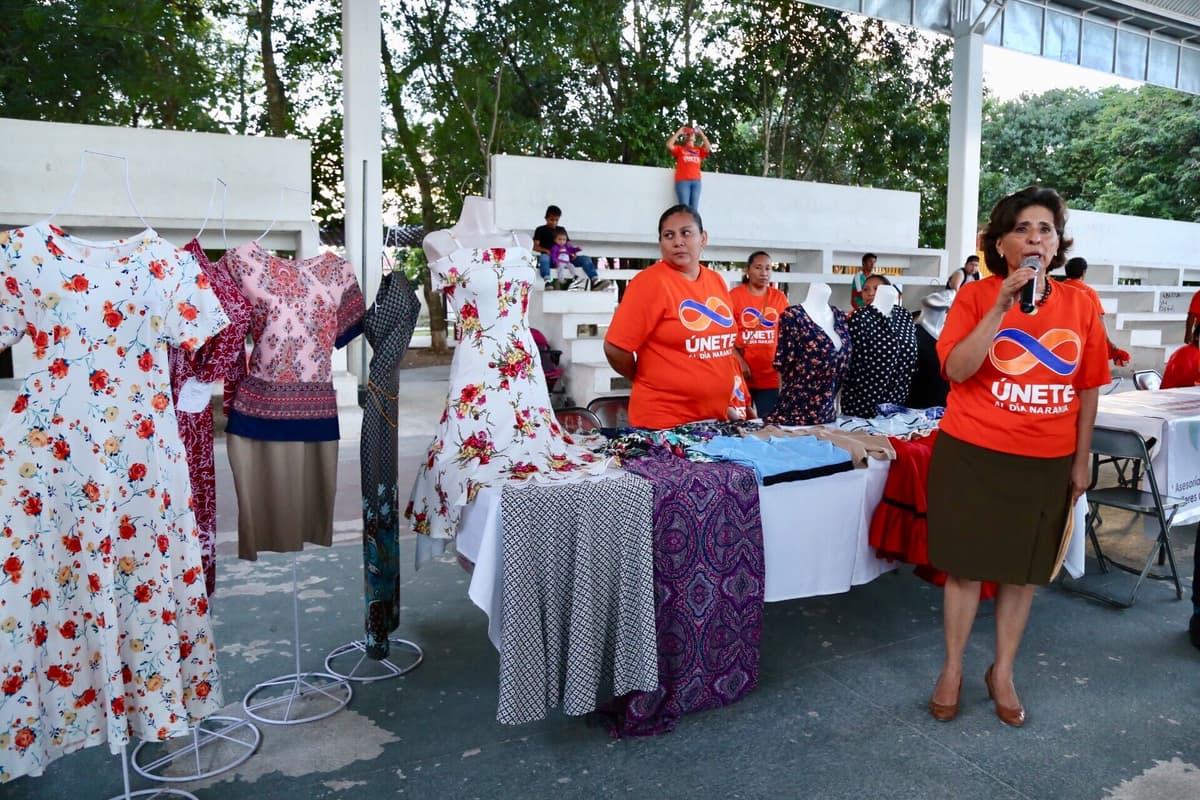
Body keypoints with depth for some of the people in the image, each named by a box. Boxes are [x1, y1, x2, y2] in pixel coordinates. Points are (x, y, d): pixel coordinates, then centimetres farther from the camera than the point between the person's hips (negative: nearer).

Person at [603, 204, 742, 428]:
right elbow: (615, 348, -14)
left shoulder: (717, 282, 7)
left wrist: (730, 403, 13)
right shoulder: (651, 282, -12)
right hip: (664, 421, -6)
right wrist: (654, 384, 0)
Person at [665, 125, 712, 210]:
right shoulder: (680, 149, 14)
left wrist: (701, 133, 6)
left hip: (696, 181, 2)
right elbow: (669, 145, -1)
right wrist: (679, 132, 5)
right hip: (682, 181, -2)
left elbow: (708, 147, 1)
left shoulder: (699, 150, 18)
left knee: (694, 208, -2)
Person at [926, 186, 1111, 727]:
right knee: (967, 566, 6)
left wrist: (1081, 460, 9)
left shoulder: (1081, 306, 1)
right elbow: (956, 370, -19)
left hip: (1047, 462, 3)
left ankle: (1002, 673, 31)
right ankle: (952, 672, 25)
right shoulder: (975, 296, -7)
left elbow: (1088, 389, 8)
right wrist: (1002, 307, -25)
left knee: (1024, 571, 13)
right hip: (974, 456, -3)